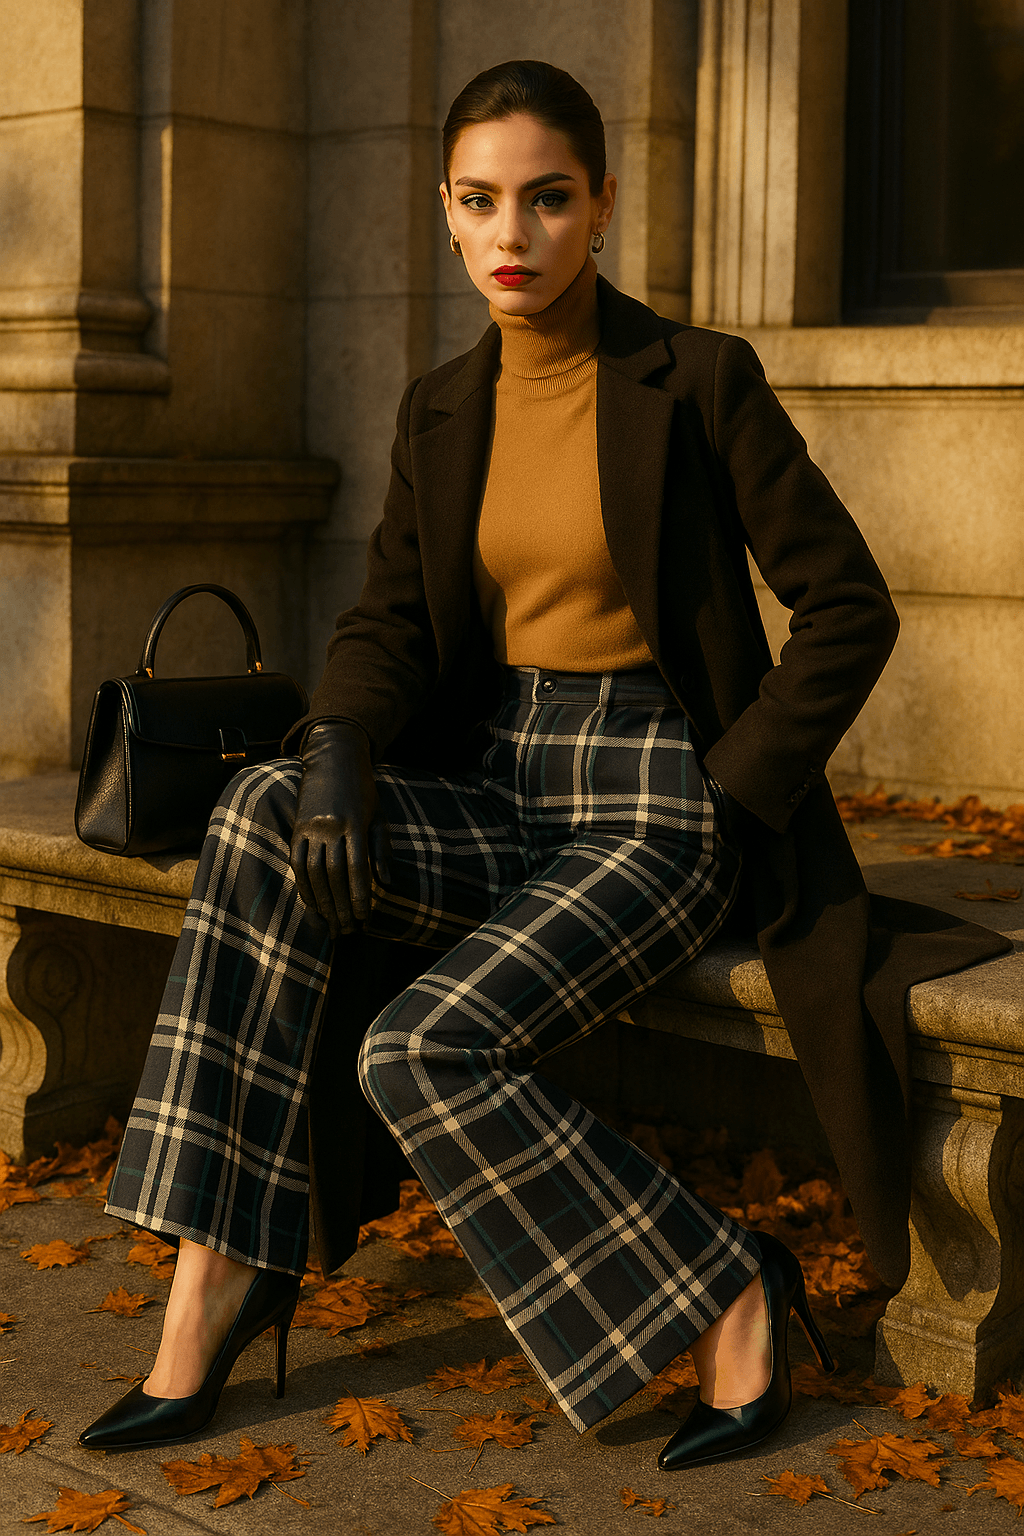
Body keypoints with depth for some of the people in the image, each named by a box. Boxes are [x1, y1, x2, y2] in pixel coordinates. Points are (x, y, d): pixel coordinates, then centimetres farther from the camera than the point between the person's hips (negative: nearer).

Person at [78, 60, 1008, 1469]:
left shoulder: (698, 378, -9)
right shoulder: (442, 411, 7)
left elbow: (848, 608, -7)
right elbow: (388, 624, 4)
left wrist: (720, 803, -12)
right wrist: (336, 751, -18)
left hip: (658, 809, -5)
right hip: (500, 797, 6)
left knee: (422, 1056, -27)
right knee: (263, 819, -23)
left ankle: (726, 1293, -6)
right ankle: (217, 1271, -19)